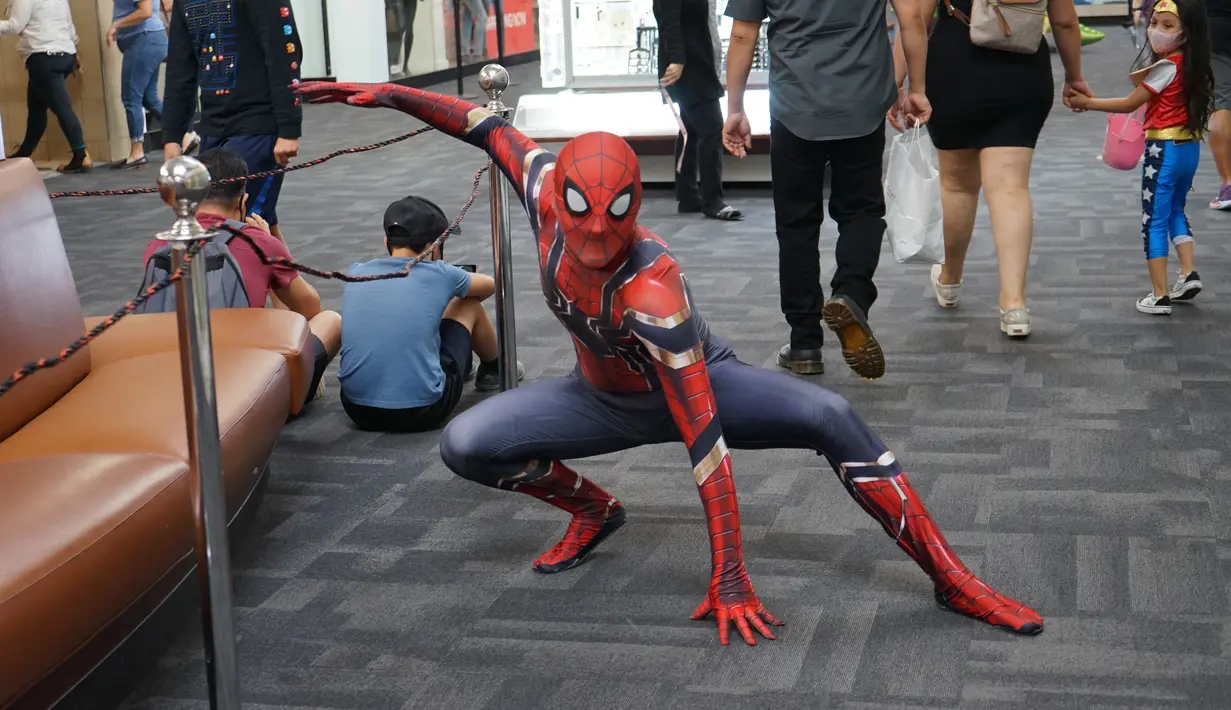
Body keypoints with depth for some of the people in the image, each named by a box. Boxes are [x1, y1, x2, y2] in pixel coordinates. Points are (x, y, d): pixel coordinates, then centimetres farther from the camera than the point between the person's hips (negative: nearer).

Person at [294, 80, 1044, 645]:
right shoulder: (547, 188, -27)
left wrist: (729, 579, -41)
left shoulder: (653, 292, -40)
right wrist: (387, 94, -9)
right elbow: (487, 126, -6)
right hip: (605, 399, 5)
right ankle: (594, 511, 14)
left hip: (696, 383, -5)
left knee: (829, 418, -31)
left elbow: (704, 437, -41)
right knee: (466, 446, -13)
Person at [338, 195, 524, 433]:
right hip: (422, 410, -3)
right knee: (469, 304, 18)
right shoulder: (438, 274, 0)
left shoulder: (356, 273, 6)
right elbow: (490, 285, 23)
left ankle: (464, 367, 56)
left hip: (357, 409, 4)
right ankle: (495, 370, 47)